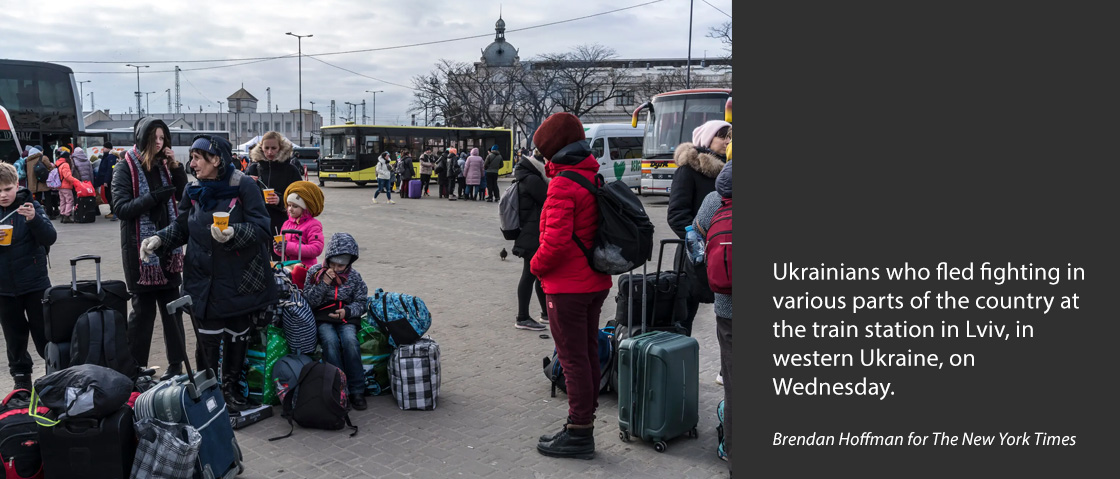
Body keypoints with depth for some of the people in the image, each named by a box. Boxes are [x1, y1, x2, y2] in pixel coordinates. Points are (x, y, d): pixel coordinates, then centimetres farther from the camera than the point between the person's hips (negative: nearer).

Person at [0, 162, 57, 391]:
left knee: (43, 332, 6)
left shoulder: (30, 206, -6)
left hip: (35, 283, -3)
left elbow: (50, 238, -12)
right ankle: (21, 377, 26)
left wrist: (34, 219, -29)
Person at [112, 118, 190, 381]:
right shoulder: (126, 169, -5)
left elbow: (184, 196, 7)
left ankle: (176, 364, 16)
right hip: (140, 248, -5)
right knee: (143, 309, 0)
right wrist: (153, 197, -22)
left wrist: (175, 166, -4)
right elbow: (121, 207, -12)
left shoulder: (164, 166, 10)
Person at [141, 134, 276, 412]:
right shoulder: (194, 191, 6)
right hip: (203, 282, 3)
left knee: (237, 338, 10)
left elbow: (262, 229, -15)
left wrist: (234, 233, -31)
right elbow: (181, 227, 15)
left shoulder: (244, 186, -10)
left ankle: (230, 388, 29)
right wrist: (159, 239, -2)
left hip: (239, 281, -3)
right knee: (207, 341, 5)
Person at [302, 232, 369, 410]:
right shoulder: (315, 271, 3)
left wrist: (347, 311, -12)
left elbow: (361, 303, 9)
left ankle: (357, 391, -24)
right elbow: (309, 301, -1)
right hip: (322, 319, 0)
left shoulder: (354, 277, 6)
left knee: (350, 341, -31)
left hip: (346, 319, 1)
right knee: (330, 340, -33)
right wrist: (323, 283, -14)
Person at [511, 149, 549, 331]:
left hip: (530, 237, 10)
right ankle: (522, 318, -3)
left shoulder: (523, 182, 18)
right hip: (534, 238, -10)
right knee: (530, 275, -7)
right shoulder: (532, 180, -14)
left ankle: (546, 313, 25)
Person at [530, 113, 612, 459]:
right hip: (596, 283, 9)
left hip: (567, 287, -9)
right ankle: (584, 425, 27)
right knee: (588, 354, 15)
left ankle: (579, 433, 8)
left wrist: (537, 265, -8)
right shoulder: (595, 178, 9)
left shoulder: (563, 184, -19)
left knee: (573, 359, -1)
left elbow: (557, 240, -25)